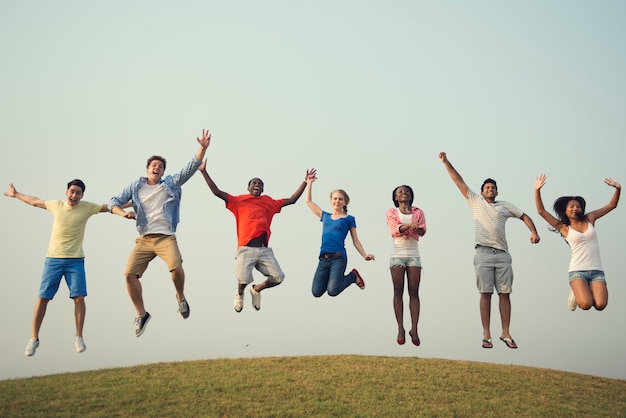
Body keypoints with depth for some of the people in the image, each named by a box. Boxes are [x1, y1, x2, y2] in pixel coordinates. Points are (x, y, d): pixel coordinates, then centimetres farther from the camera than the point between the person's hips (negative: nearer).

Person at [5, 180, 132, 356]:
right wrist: (16, 194, 32)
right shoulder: (55, 205, 4)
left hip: (75, 260, -1)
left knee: (79, 297, -11)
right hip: (53, 259, 1)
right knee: (43, 297, -3)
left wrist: (127, 211, -12)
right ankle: (34, 338, 8)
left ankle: (79, 337, 2)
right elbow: (35, 201, 21)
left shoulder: (87, 208, 0)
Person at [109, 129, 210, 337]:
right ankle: (141, 314, 7)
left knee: (176, 267, -28)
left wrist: (203, 148, -14)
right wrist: (122, 212, -10)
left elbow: (190, 168, -1)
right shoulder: (135, 186, 12)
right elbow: (114, 201, 12)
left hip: (166, 238, -2)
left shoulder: (171, 183, 8)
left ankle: (181, 297, 3)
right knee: (129, 273, -11)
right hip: (144, 239, 2)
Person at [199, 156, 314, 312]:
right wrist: (204, 171, 0)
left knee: (278, 277, -9)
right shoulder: (239, 201, 12)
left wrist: (305, 182, 19)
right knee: (243, 279, -20)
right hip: (246, 248, -3)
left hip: (264, 249, 3)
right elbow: (217, 192, 6)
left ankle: (256, 289, 24)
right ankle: (239, 294, 20)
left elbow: (292, 200, 22)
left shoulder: (268, 202, 19)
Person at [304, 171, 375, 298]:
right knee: (316, 292, -6)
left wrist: (365, 256, -6)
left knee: (332, 291, -20)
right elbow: (308, 201, 24)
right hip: (324, 258, 4)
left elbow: (356, 241, 7)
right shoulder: (325, 216, 18)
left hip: (338, 258, -4)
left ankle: (353, 276, 9)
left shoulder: (349, 219, 8)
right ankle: (331, 278, 24)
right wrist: (309, 182, 24)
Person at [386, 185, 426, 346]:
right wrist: (410, 225, -30)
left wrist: (404, 227, -21)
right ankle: (400, 328, -3)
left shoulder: (418, 212, 11)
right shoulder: (392, 212, 7)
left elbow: (422, 231, -5)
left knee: (414, 292, -4)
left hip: (413, 255, 1)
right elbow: (395, 229, -12)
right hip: (397, 254, -1)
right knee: (398, 291, -3)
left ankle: (414, 329, -5)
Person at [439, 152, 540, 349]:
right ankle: (486, 335, -2)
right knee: (485, 294, -4)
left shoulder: (505, 206, 19)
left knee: (505, 294, -1)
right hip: (483, 253, -2)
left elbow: (525, 216, 22)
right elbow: (459, 181, 13)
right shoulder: (475, 201, 16)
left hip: (502, 254, 2)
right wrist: (446, 163, 9)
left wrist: (534, 232, 5)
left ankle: (506, 333, 3)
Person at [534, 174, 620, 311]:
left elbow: (611, 205, 18)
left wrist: (618, 189, 3)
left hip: (596, 271, 3)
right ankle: (576, 293, 10)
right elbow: (541, 211, -2)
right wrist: (537, 190, -11)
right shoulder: (564, 228, 5)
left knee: (600, 305, -20)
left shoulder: (589, 219, 13)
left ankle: (583, 292, 13)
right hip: (578, 271, -2)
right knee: (586, 304, -25)